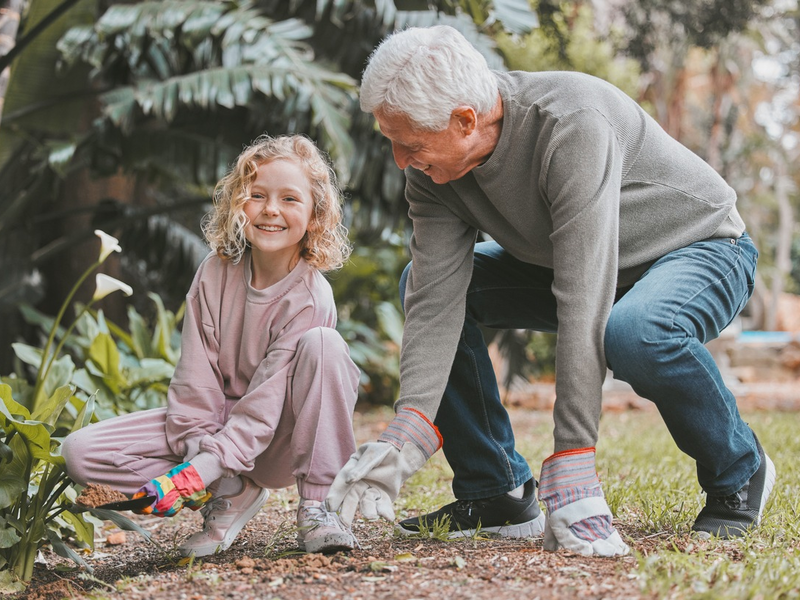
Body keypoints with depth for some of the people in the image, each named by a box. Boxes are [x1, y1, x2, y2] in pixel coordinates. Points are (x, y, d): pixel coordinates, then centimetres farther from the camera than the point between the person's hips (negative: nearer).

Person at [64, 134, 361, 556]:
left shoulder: (310, 298, -18)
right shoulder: (217, 272, -7)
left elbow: (266, 400, -23)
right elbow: (196, 375, -8)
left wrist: (203, 467, -32)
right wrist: (194, 451, -21)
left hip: (282, 441, -3)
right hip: (217, 422, 4)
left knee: (321, 343, -32)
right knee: (79, 453, -16)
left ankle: (317, 506, -23)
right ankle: (231, 495, -7)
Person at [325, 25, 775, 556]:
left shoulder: (573, 127, -37)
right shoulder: (434, 168, -15)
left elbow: (583, 310, -41)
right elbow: (436, 303, -19)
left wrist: (570, 475, -43)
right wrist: (404, 438, -32)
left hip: (702, 249, -7)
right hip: (577, 263, 7)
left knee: (630, 333, -40)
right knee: (421, 285, -6)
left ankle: (739, 473, -9)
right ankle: (498, 493, 0)